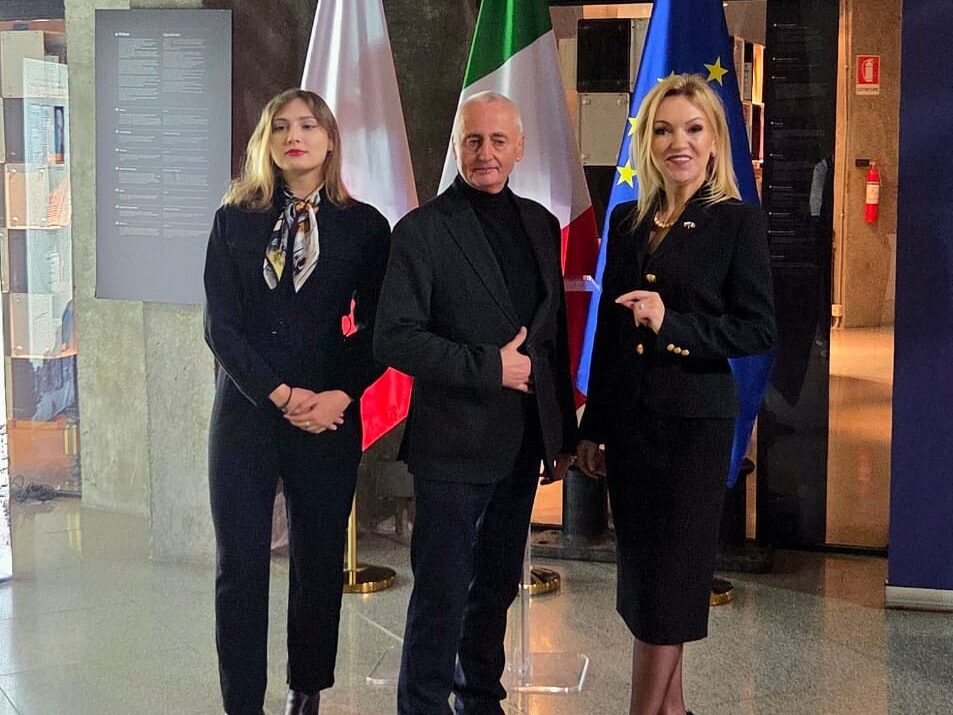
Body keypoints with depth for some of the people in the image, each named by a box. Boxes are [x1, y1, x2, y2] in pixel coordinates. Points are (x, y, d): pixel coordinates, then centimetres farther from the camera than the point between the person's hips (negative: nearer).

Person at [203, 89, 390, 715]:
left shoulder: (365, 226, 4)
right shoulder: (235, 221, 6)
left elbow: (376, 329, 2)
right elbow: (220, 324, -1)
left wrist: (340, 395, -13)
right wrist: (281, 395, -12)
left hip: (329, 416, 0)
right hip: (246, 413, 0)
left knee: (319, 562, 8)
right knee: (240, 566, 1)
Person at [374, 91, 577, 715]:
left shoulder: (539, 224, 9)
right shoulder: (423, 230, -10)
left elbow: (555, 335, 14)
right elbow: (394, 337, -16)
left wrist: (564, 431, 14)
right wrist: (488, 365, -20)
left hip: (521, 445, 6)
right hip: (454, 446, -6)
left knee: (498, 585, 18)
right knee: (443, 593, 1)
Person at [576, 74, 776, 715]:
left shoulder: (739, 222, -6)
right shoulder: (627, 221, 8)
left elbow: (759, 330, -9)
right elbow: (609, 331, 12)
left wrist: (672, 324, -22)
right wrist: (592, 427, 13)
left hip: (695, 421, -5)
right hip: (629, 418, 5)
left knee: (670, 573, 1)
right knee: (643, 568, 11)